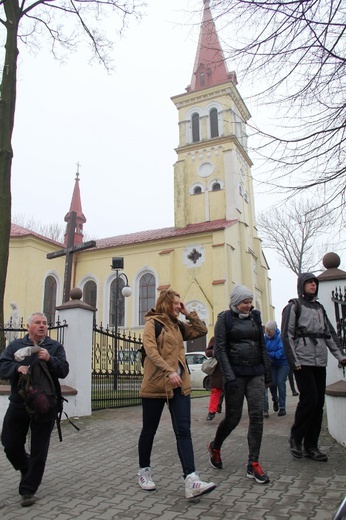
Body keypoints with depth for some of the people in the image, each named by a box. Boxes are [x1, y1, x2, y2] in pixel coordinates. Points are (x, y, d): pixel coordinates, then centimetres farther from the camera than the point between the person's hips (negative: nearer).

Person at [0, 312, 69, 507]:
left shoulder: (55, 346, 4)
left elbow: (64, 371, -6)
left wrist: (49, 359, -22)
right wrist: (17, 367, -23)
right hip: (18, 404, 2)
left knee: (39, 450, 2)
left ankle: (28, 489, 18)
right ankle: (28, 471, 39)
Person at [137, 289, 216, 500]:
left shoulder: (178, 325, 15)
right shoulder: (153, 323, -4)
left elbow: (202, 331, 13)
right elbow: (151, 351, -17)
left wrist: (188, 313, 6)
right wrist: (169, 372, -27)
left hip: (179, 385, 5)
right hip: (156, 385, -5)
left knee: (184, 431, -6)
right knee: (149, 430, 10)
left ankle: (191, 481, -11)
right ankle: (144, 471, 30)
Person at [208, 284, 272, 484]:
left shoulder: (255, 316, 10)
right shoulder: (225, 318, -4)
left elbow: (263, 346, 14)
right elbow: (220, 349, -8)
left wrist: (268, 372, 11)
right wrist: (229, 376, -15)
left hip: (255, 372, 4)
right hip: (236, 373, -4)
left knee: (257, 416, -3)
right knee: (233, 417, 4)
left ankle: (253, 464, 7)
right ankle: (215, 447, 32)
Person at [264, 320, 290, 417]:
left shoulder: (281, 337, -24)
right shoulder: (265, 337, -11)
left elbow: (280, 353, -29)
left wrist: (268, 354, -28)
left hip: (283, 363, -4)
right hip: (272, 363, 4)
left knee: (280, 383, -10)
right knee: (272, 383, -1)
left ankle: (282, 407, 1)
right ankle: (275, 400, 31)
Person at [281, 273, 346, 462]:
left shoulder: (320, 308, 21)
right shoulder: (293, 306, 1)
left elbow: (329, 334, 22)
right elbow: (287, 335, -6)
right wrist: (293, 361, -12)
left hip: (320, 361, 6)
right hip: (303, 361, -6)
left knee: (319, 402, 4)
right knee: (309, 399, -12)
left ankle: (311, 445, 12)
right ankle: (295, 438, 6)